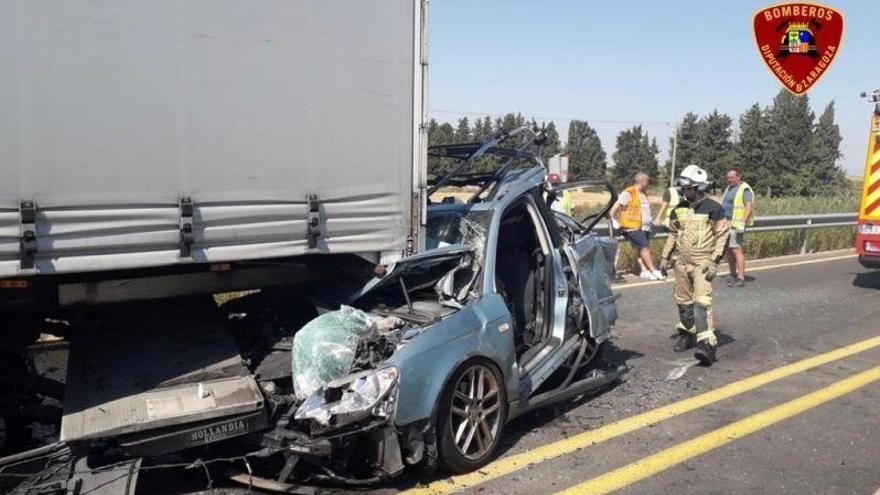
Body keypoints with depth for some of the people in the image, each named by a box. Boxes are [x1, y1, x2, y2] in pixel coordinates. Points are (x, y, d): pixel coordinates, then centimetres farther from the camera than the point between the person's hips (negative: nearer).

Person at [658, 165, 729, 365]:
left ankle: (707, 344, -22)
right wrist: (665, 257, 16)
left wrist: (714, 261, -14)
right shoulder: (679, 209, 10)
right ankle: (687, 333, 32)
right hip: (682, 262, 6)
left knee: (702, 301, -17)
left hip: (702, 263, -6)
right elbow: (673, 234, 20)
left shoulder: (712, 208, -7)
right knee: (683, 301, 14)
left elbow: (723, 235, -7)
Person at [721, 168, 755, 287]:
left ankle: (741, 278, -14)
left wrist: (742, 222, -25)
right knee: (728, 250, 11)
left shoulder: (744, 189, -9)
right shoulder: (729, 188, 19)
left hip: (736, 224, -9)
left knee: (736, 249, -13)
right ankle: (733, 274, 21)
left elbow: (749, 206, -17)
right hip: (726, 223, 9)